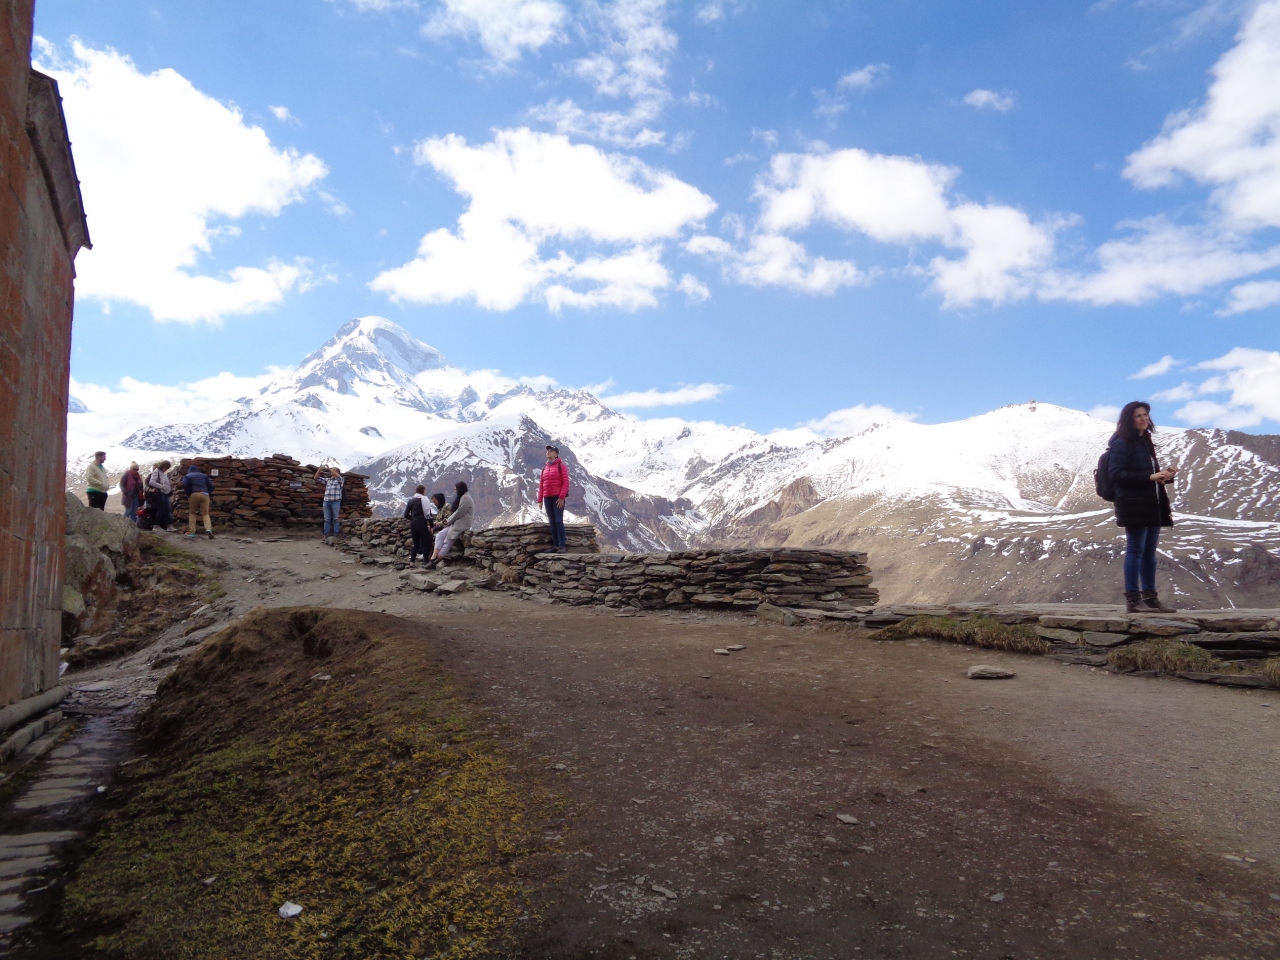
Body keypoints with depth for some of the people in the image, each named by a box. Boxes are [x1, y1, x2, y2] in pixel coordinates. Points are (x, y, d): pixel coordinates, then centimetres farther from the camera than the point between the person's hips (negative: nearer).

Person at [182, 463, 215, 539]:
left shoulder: (187, 476, 16)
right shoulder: (204, 475, 25)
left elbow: (185, 485, -2)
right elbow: (210, 485, 16)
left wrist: (188, 495, 9)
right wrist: (209, 495, 19)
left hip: (194, 494, -2)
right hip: (205, 494, 2)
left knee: (192, 513, 14)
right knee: (205, 513, -1)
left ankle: (192, 531, 10)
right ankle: (208, 529, -25)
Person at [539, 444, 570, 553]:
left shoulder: (561, 466, 0)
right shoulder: (545, 468, 17)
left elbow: (565, 482, -8)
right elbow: (541, 484, 16)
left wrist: (561, 497, -16)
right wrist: (540, 499, 9)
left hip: (558, 498, -6)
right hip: (547, 498, 6)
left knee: (558, 521, -10)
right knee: (552, 522, 4)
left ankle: (562, 545, -9)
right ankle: (555, 545, 6)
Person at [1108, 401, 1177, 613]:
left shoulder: (1145, 441, 19)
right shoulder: (1122, 443, -7)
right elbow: (1116, 474, -16)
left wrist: (1164, 474, 5)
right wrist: (1149, 477, -21)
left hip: (1152, 504, 9)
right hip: (1134, 504, -9)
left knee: (1149, 552, 9)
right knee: (1135, 550, -7)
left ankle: (1150, 597, 14)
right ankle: (1132, 599, -4)